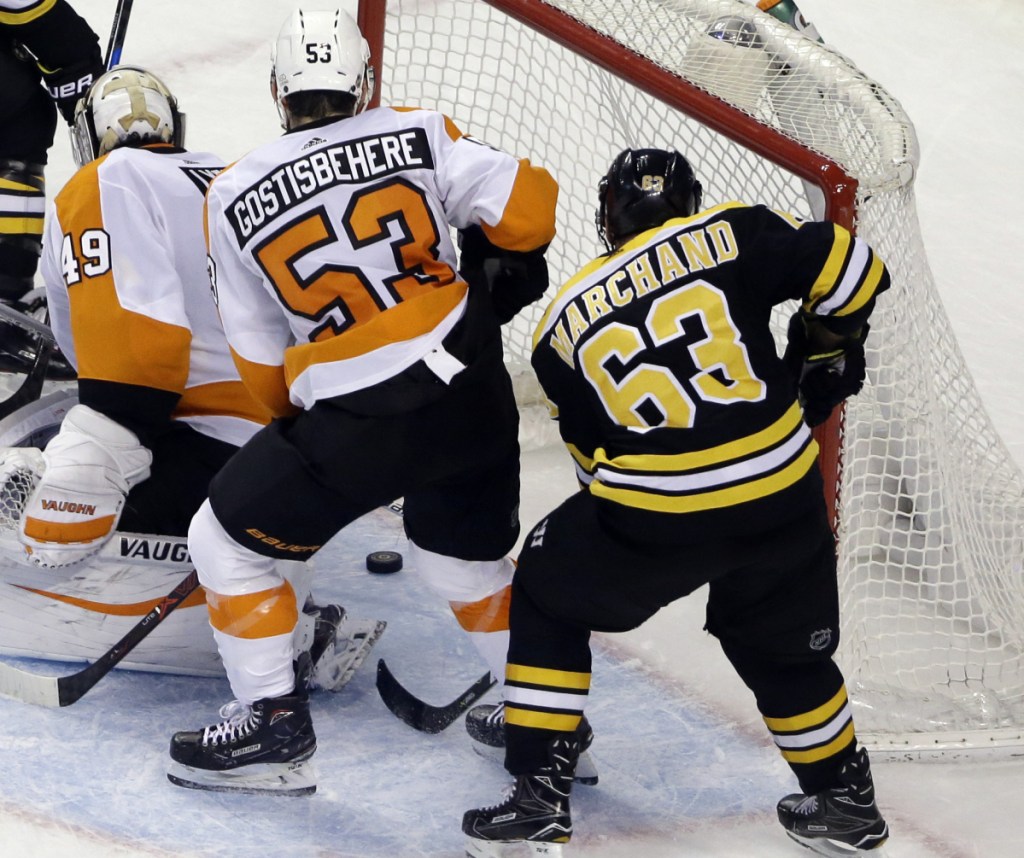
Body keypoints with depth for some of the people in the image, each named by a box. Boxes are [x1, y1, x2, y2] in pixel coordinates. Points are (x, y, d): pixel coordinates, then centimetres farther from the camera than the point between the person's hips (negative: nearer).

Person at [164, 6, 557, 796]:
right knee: (466, 554, 27)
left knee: (229, 540, 13)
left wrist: (302, 424, 25)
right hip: (474, 389, 4)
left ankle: (274, 726, 12)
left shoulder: (234, 199, 0)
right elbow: (526, 203, -2)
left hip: (358, 421, -4)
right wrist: (499, 276, 20)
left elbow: (261, 359, 7)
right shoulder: (418, 137, 1)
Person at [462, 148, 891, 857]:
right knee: (783, 644, 26)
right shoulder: (729, 235, 6)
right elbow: (851, 270, 2)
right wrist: (828, 348, 20)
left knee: (549, 599, 23)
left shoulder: (562, 321, 12)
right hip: (781, 494, 2)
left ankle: (539, 798, 17)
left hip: (651, 520, -1)